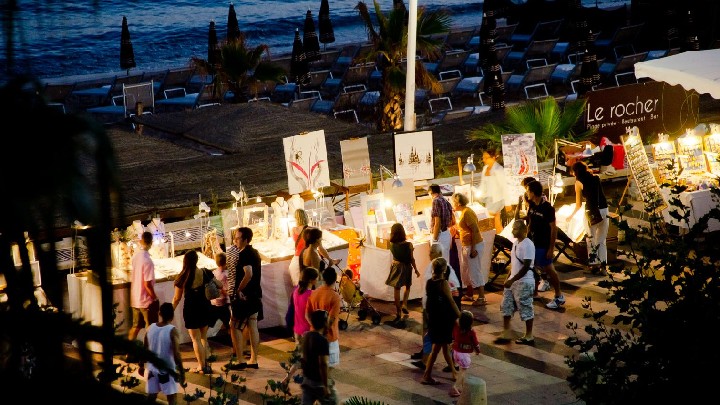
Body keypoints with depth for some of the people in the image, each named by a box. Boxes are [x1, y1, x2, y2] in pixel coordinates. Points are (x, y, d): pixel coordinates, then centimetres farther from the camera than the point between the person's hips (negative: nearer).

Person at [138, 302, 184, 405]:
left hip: (152, 369, 5)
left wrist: (141, 365, 19)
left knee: (151, 397, 14)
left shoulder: (151, 328, -2)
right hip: (167, 370, -5)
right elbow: (176, 354, -19)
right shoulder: (172, 331, -17)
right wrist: (181, 372, -11)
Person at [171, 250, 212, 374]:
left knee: (195, 339, 7)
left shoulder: (182, 277, -12)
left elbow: (177, 298, -6)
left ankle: (201, 366, 8)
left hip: (191, 307, -3)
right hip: (205, 307, 3)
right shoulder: (204, 273, -8)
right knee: (203, 337, 19)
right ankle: (205, 363, 19)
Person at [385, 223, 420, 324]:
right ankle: (404, 304, 7)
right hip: (406, 267, -1)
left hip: (396, 266, 1)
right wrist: (416, 270, 1)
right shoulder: (408, 244, -18)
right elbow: (411, 259, -11)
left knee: (396, 289, 8)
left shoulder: (392, 245, -13)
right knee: (407, 286, 24)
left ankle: (398, 313, 10)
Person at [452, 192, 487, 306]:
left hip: (473, 245, -11)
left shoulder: (467, 213, -18)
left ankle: (481, 298, -4)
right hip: (467, 246, 11)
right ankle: (469, 295, 28)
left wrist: (473, 249, -25)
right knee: (466, 271, 18)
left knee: (475, 271, -7)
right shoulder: (463, 212, 12)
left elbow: (475, 230, -23)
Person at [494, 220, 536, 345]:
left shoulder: (527, 245, -19)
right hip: (513, 281, 9)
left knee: (525, 309, 1)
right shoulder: (516, 243, 9)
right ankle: (505, 334, 19)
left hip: (524, 282, -9)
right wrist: (508, 278, 14)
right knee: (506, 306, 11)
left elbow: (526, 267, -23)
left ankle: (529, 336, 13)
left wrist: (512, 280, -22)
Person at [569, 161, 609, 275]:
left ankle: (594, 265, 6)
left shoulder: (579, 183, 0)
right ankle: (603, 266, 8)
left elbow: (579, 204, 4)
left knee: (591, 240, 7)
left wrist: (571, 215, 19)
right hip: (604, 210, 4)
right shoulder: (596, 177, 10)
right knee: (602, 240, 11)